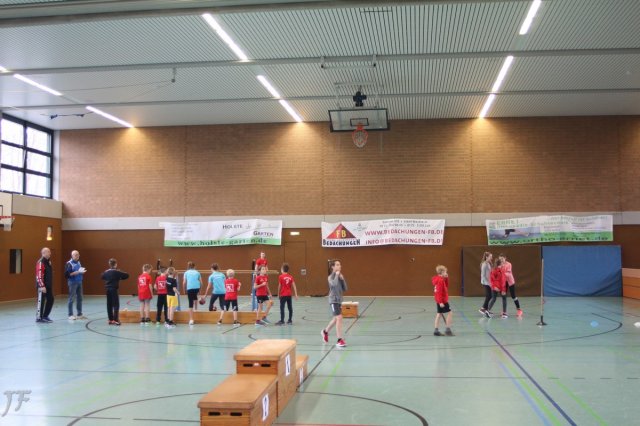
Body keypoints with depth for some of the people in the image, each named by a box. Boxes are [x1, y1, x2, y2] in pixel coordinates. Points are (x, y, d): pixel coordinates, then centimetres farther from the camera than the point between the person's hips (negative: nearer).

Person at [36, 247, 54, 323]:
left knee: (50, 300, 12)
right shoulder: (40, 263, -16)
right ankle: (39, 318, 8)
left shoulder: (48, 262, 14)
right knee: (41, 301, -1)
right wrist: (42, 286, -25)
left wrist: (50, 285, 21)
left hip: (48, 286, 9)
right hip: (42, 286, -9)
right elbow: (39, 276, -22)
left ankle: (45, 316, 22)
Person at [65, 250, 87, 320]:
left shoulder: (78, 262, 13)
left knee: (79, 299, 10)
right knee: (71, 299, -2)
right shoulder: (69, 264, -9)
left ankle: (79, 314, 17)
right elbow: (67, 274, -17)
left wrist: (82, 272, 0)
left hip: (79, 282, 7)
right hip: (72, 283, -7)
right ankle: (70, 315, 4)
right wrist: (77, 272, -22)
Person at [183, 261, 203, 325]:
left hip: (189, 288, -2)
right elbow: (201, 282, 12)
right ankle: (196, 308, 37)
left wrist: (184, 290, 14)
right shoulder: (197, 272, 16)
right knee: (195, 296, 38)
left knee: (191, 304, 0)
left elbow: (184, 282, 2)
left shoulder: (186, 272, 11)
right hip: (197, 288, 2)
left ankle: (191, 320, -3)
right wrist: (200, 290, 24)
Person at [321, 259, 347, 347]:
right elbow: (334, 284, -33)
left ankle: (325, 332, 43)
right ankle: (339, 340, -14)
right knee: (339, 318, -18)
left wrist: (343, 279, -5)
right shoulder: (331, 277, -11)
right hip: (333, 300, -8)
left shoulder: (340, 276, 9)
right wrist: (336, 275, -20)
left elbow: (345, 289, 7)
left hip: (339, 300, 8)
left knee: (335, 319, 19)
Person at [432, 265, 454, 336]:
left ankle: (436, 330, 13)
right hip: (443, 301, -10)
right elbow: (439, 292, -23)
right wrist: (441, 302, -26)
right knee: (449, 313, -3)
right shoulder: (440, 280, -18)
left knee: (439, 314, 11)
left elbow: (446, 286, 19)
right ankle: (448, 329, 0)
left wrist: (446, 278, 9)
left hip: (439, 301, 10)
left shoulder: (441, 279, 12)